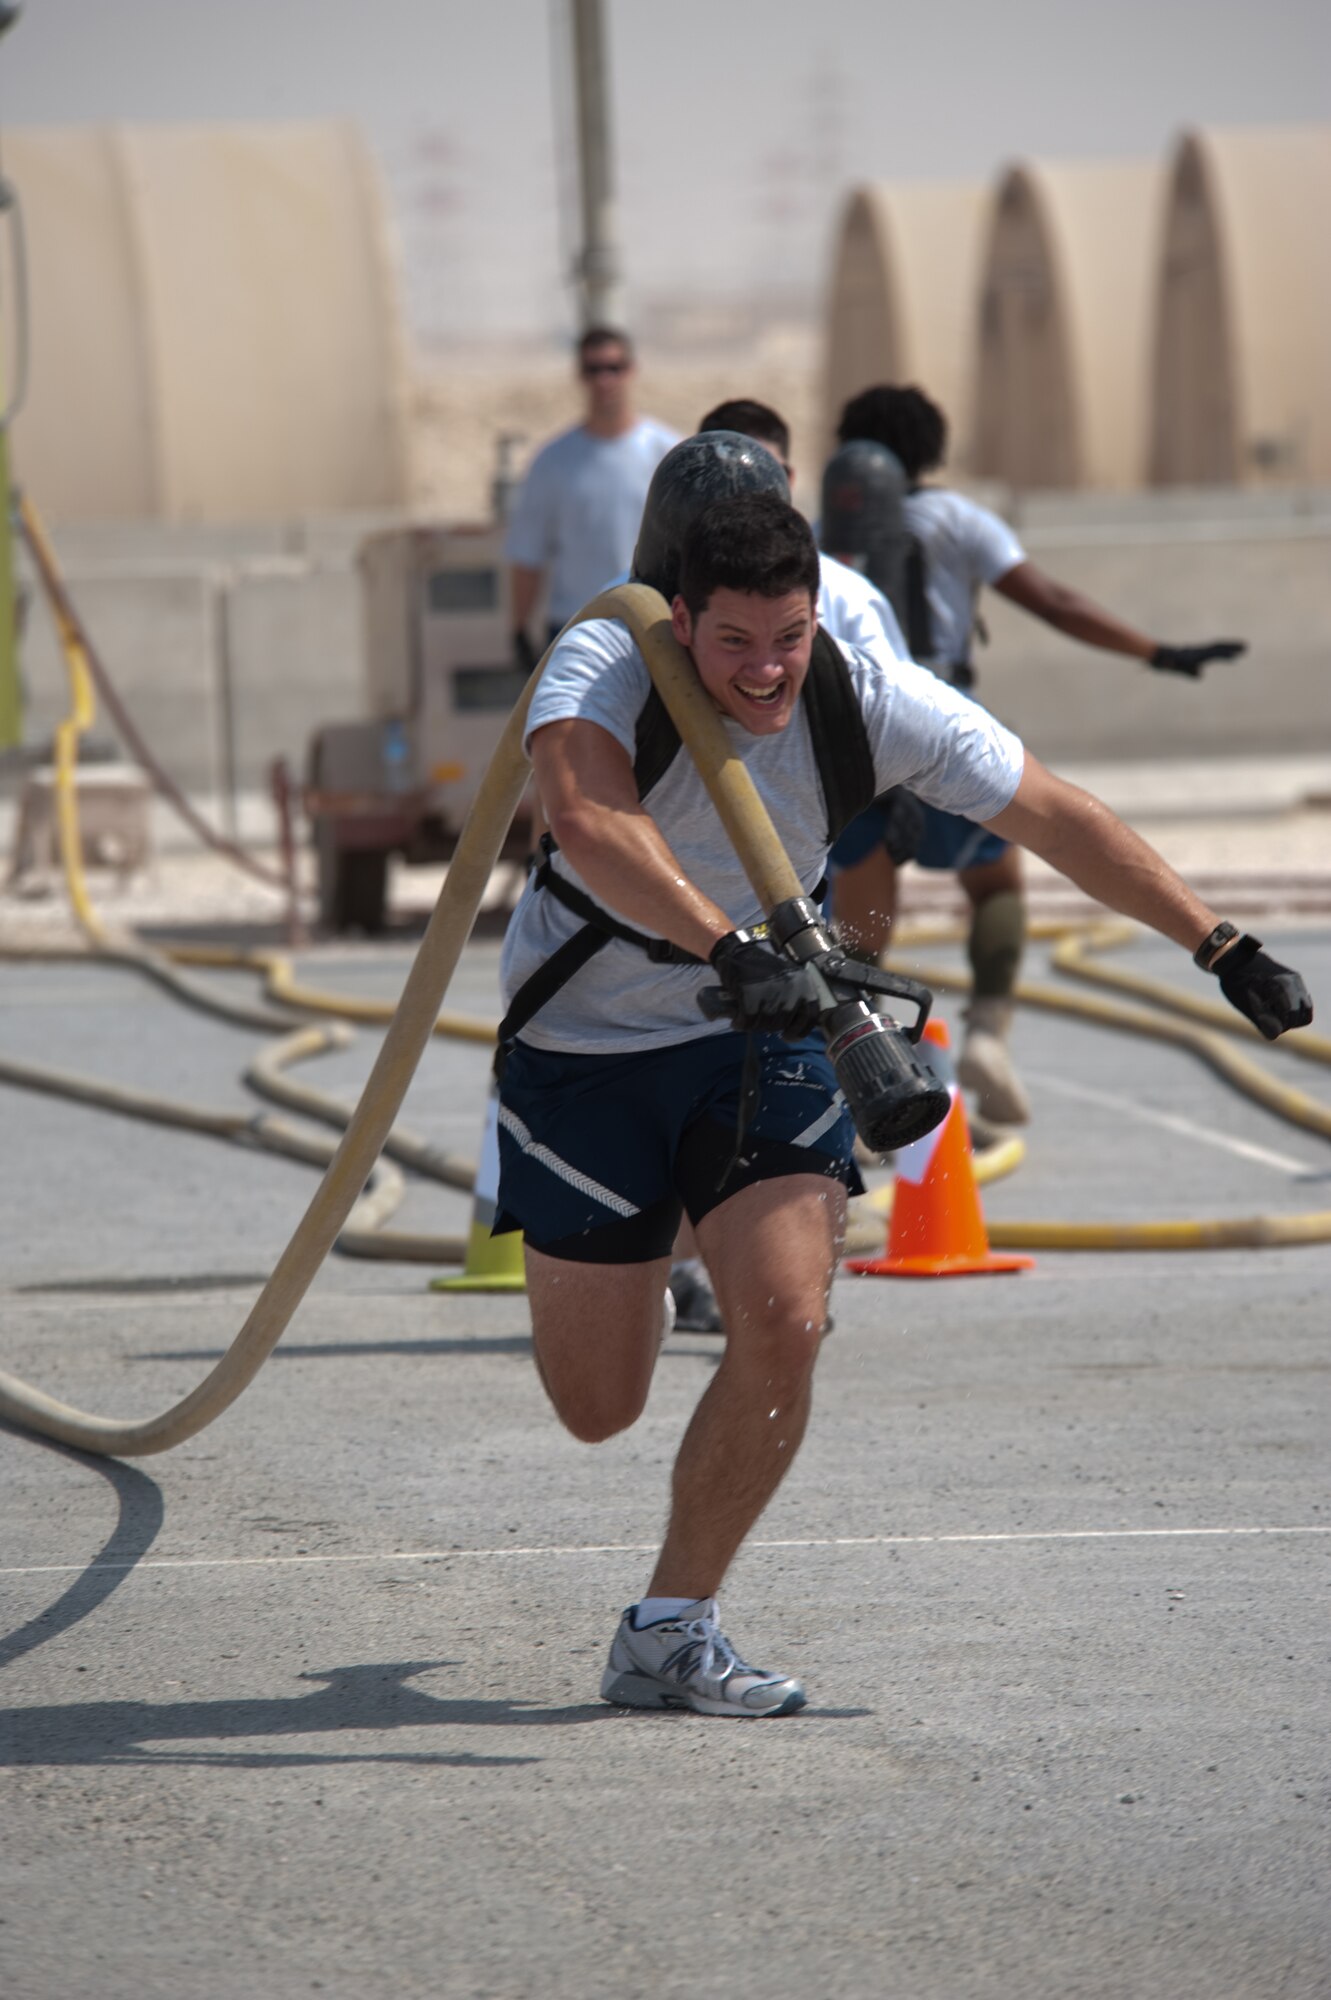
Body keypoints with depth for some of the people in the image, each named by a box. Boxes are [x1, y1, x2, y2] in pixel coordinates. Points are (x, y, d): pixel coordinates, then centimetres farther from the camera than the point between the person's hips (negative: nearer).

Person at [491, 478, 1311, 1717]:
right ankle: (582, 1274, 43)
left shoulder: (871, 703, -16)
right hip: (584, 1045, -2)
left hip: (759, 1036, 2)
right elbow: (589, 825, -46)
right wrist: (732, 948, -59)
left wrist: (1223, 949, -10)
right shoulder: (602, 669, -26)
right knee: (598, 1409, 3)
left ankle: (667, 1636, -1)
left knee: (783, 1327, -18)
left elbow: (1059, 821, -8)